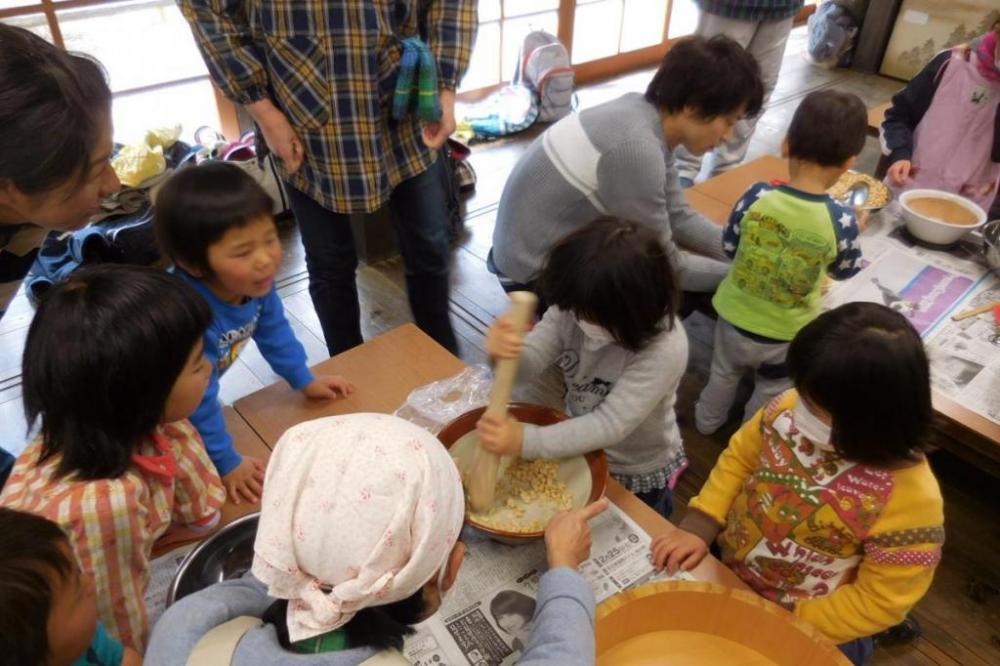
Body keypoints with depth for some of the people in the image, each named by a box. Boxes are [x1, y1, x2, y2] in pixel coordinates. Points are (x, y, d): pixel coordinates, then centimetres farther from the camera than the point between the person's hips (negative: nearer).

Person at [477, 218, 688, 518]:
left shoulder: (664, 349, -37)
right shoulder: (575, 307, -22)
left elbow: (611, 425, -39)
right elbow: (528, 364, -25)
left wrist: (526, 441, -48)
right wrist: (505, 354, -51)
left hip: (637, 473, -4)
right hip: (579, 449, 4)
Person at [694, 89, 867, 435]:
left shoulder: (757, 196, -22)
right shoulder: (841, 220, -24)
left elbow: (729, 247, -6)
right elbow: (845, 271, -4)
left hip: (736, 317, 2)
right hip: (788, 334, -1)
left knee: (723, 373, 31)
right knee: (771, 393, 27)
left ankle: (707, 421, 53)